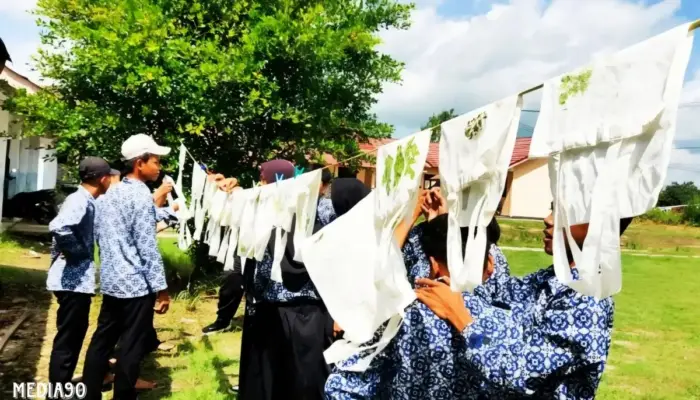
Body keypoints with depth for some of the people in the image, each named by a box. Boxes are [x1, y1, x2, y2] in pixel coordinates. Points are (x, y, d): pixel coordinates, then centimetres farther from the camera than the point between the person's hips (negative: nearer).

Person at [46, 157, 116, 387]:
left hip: (78, 279, 10)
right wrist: (77, 252, -22)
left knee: (75, 333, 20)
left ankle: (63, 384, 34)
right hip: (72, 280, -10)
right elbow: (58, 228, -36)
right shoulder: (80, 201, -19)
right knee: (68, 337, 1)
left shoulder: (85, 200, 11)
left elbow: (64, 229, 22)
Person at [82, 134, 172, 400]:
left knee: (102, 340, 16)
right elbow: (147, 247, -18)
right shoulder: (141, 195, -15)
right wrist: (161, 288, -14)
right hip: (136, 285, -8)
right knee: (131, 348, 3)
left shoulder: (111, 194, 10)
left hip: (110, 281, 8)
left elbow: (100, 235, 16)